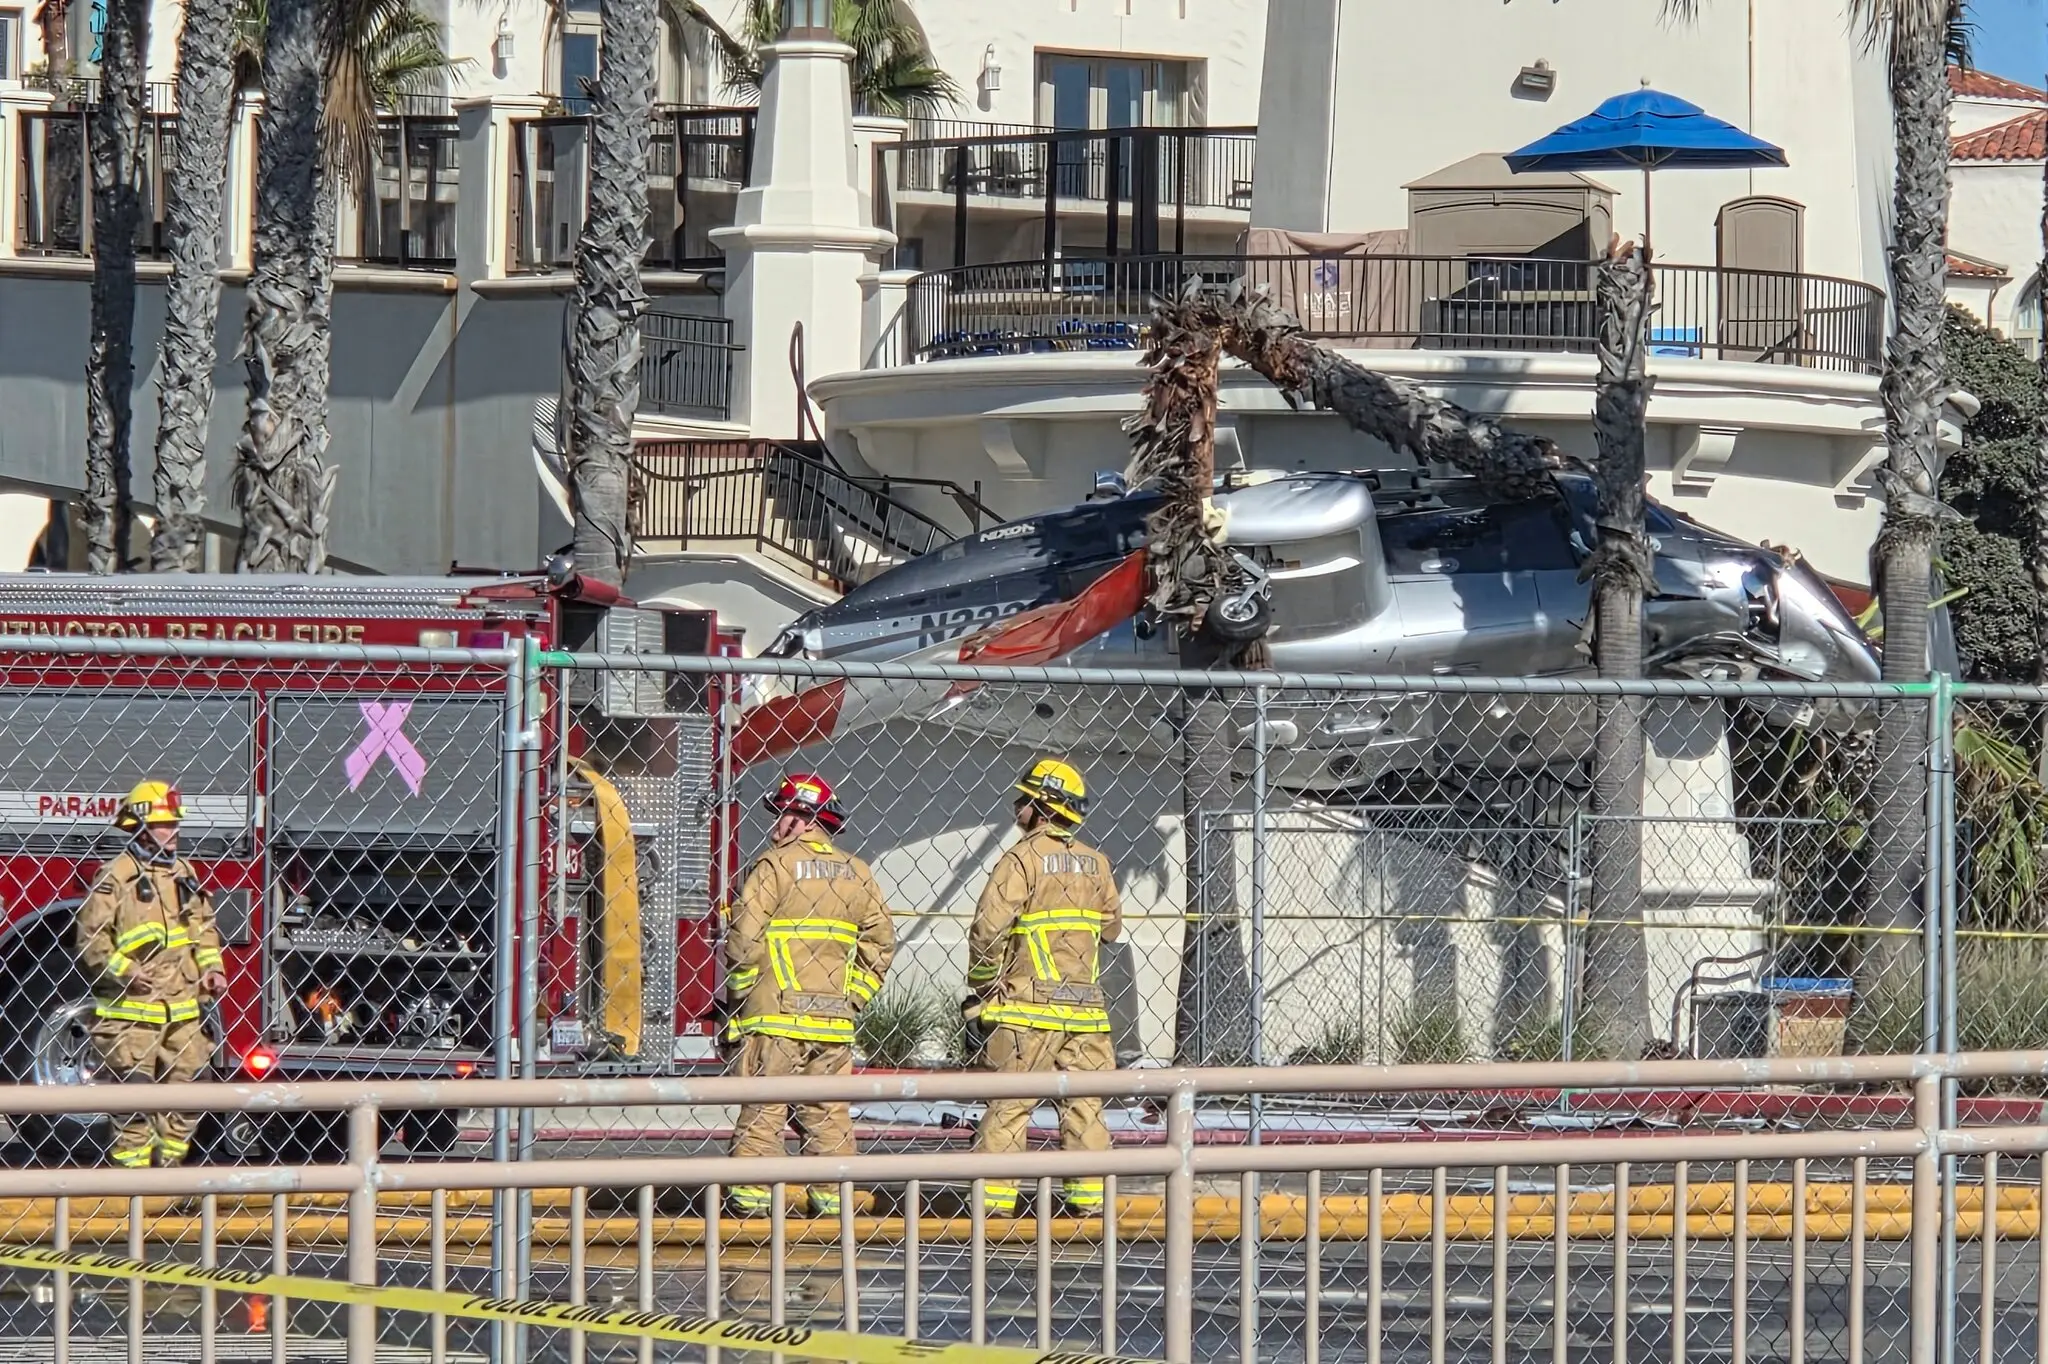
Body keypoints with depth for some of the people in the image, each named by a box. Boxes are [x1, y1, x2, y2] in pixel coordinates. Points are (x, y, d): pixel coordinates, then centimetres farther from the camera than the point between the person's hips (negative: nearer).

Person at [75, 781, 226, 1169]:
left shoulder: (185, 874, 13)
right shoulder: (116, 876, -6)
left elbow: (204, 928, 21)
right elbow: (93, 938, -9)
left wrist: (211, 968, 6)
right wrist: (124, 970, -20)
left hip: (182, 1010, 6)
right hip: (131, 1010, -6)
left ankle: (170, 1166, 16)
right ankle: (132, 1176, -1)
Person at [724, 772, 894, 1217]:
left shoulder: (774, 866, -7)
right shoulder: (855, 872, 9)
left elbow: (743, 936, -12)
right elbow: (881, 938, 9)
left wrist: (740, 991, 0)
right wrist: (856, 995, 14)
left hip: (776, 1010, -4)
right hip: (833, 1014, 4)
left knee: (763, 1104, -1)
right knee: (828, 1108, 10)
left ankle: (753, 1192, -5)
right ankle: (832, 1193, 8)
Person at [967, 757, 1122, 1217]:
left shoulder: (1022, 859, -9)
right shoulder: (1095, 862, 8)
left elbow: (989, 929, -14)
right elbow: (1111, 926, 17)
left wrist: (983, 987, -1)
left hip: (1029, 1003, -5)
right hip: (1085, 1002, 5)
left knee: (1009, 1101, -2)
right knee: (1084, 1101, 9)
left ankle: (994, 1193, -4)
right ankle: (1089, 1191, 7)